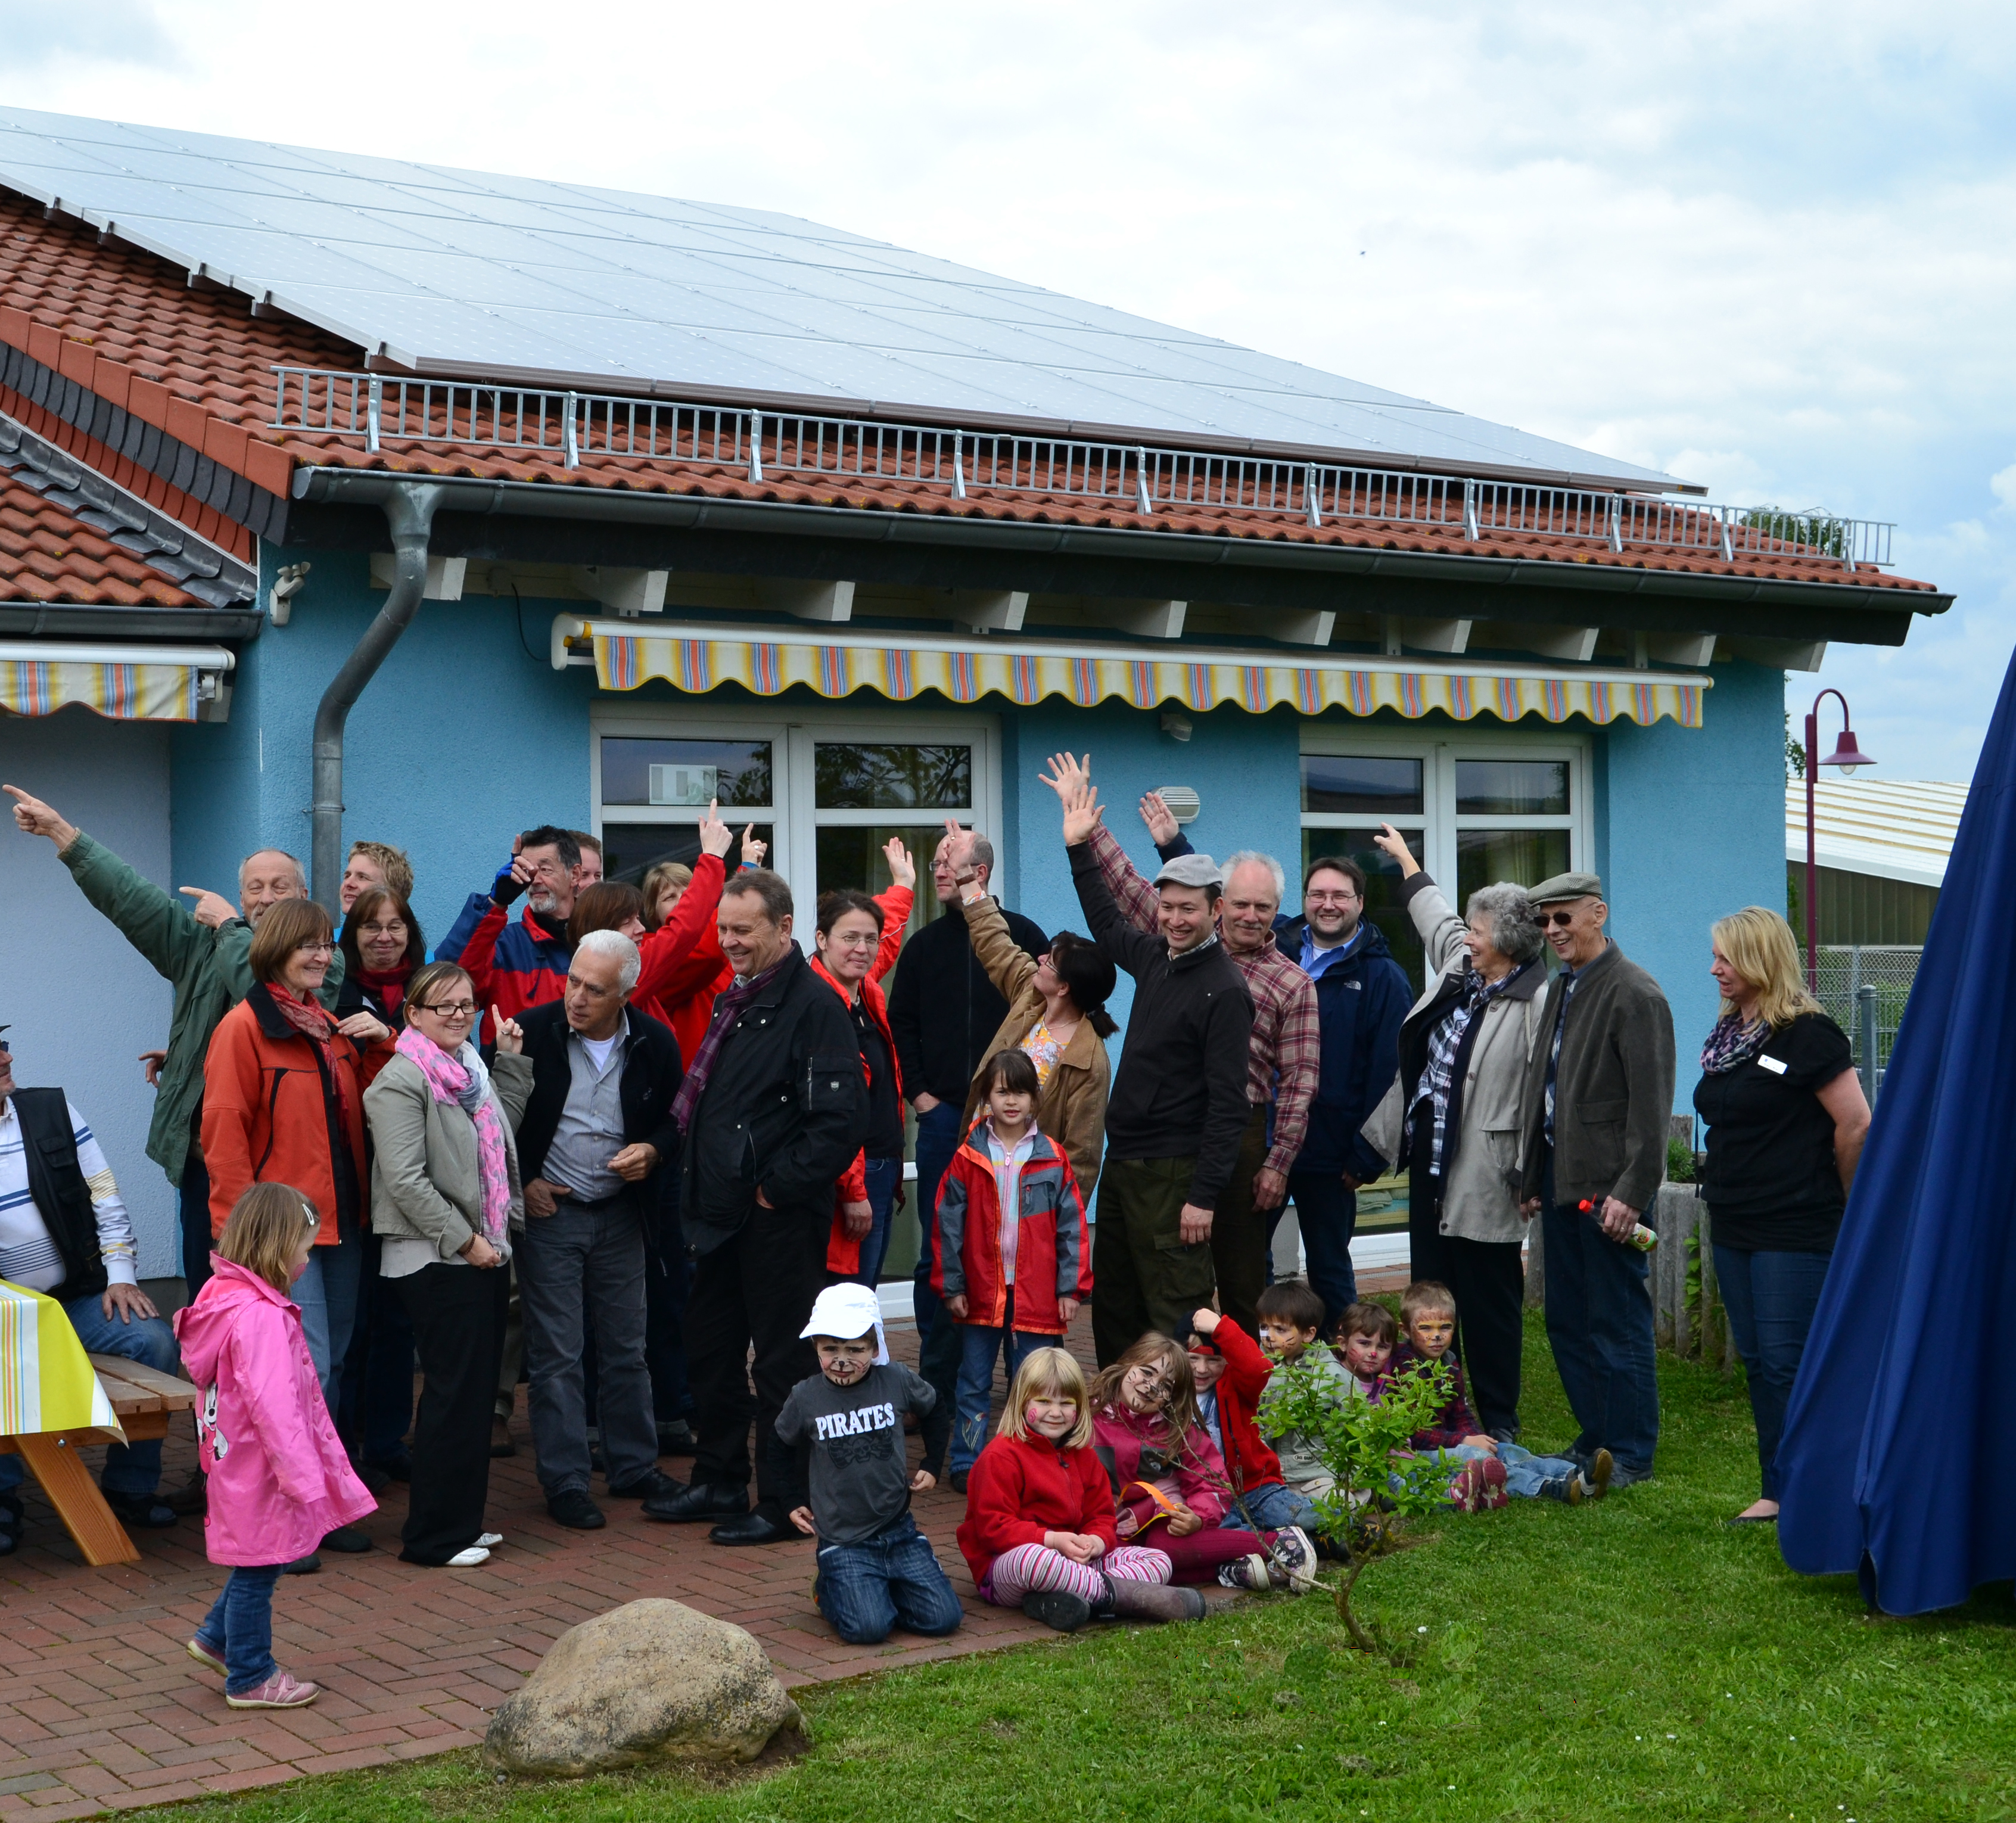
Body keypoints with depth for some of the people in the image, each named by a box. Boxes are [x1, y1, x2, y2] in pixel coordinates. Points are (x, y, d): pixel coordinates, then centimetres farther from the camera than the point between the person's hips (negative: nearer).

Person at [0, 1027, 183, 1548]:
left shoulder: (53, 1111, 5)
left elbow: (105, 1195, 8)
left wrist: (120, 1273, -1)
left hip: (76, 1299, 4)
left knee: (155, 1339, -19)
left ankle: (129, 1487, -2)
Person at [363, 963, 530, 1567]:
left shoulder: (471, 1068, 14)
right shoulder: (402, 1080, -13)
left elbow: (504, 1128, 25)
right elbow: (405, 1180, -19)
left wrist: (510, 1061, 18)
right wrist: (464, 1239, -18)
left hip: (483, 1254, 9)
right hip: (435, 1261, -9)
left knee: (478, 1387, 13)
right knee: (455, 1391, -6)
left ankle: (463, 1520, 23)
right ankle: (434, 1535, 3)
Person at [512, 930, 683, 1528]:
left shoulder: (655, 1044, -4)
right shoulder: (532, 1032, -11)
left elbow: (676, 1119, 10)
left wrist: (652, 1152, -10)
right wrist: (521, 1181, -5)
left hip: (621, 1213, 3)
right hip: (548, 1210, -2)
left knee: (626, 1349, 12)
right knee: (555, 1354, 1)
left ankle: (634, 1467, 25)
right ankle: (565, 1483, 9)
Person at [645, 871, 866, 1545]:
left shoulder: (813, 1005, -15)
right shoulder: (733, 1002, 14)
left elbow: (841, 1121, -22)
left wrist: (779, 1187, -19)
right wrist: (695, 1175, 14)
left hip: (780, 1218, -9)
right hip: (722, 1212, 9)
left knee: (781, 1362, 0)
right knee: (711, 1352, 18)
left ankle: (783, 1503, 10)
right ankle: (718, 1483, 31)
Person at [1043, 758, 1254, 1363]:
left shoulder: (1224, 991, -15)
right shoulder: (1154, 957, 9)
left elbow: (1228, 1104, -18)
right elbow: (1107, 923, 31)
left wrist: (1204, 1197, -22)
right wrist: (1079, 846, 26)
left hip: (1172, 1176, -9)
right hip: (1121, 1166, 9)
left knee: (1175, 1318, -7)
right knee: (1112, 1310, 16)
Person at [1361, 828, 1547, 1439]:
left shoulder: (1536, 1002, -18)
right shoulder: (1459, 965, 9)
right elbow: (1435, 915, 31)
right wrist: (1404, 857, 43)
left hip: (1481, 1175, -9)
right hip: (1430, 1159, 9)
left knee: (1489, 1301, 0)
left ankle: (1498, 1425, 12)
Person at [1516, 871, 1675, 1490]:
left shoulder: (1634, 993, -12)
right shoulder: (1559, 990, 15)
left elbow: (1651, 1103, -16)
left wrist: (1631, 1191, -19)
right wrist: (1532, 1178, 15)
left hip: (1606, 1183, -9)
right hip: (1561, 1180, 9)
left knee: (1618, 1322, -1)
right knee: (1567, 1321, 13)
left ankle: (1630, 1455, 9)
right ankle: (1593, 1441, 24)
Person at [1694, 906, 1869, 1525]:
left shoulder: (1806, 1034, -12)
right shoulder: (1726, 1036, 13)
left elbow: (1855, 1126, -12)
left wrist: (1841, 1203, -1)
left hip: (1796, 1232, -8)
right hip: (1733, 1228, 8)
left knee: (1788, 1364, -8)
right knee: (1758, 1363, 10)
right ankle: (1778, 1490, 17)